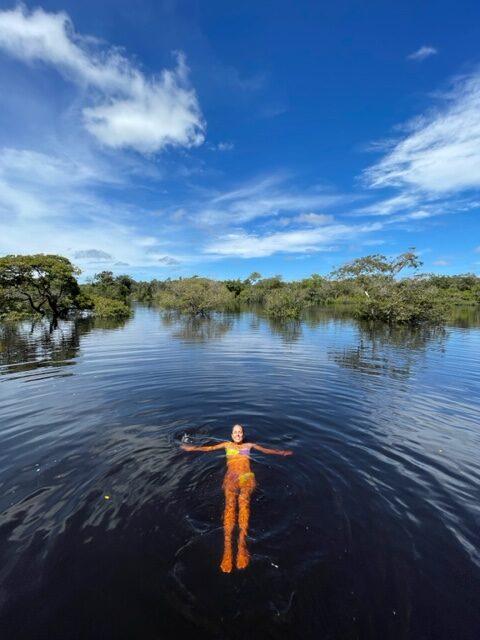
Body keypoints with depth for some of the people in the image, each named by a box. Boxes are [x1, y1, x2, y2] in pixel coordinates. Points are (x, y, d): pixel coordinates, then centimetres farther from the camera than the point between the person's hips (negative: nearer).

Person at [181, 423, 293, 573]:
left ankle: (242, 542, -47)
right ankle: (227, 547, -42)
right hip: (231, 477, 0)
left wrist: (282, 452, 21)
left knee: (244, 501, -32)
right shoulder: (227, 444, 25)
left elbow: (266, 450, 25)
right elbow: (210, 448, 24)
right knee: (230, 504, -29)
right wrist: (193, 448, 21)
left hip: (247, 477, 0)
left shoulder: (249, 445, 25)